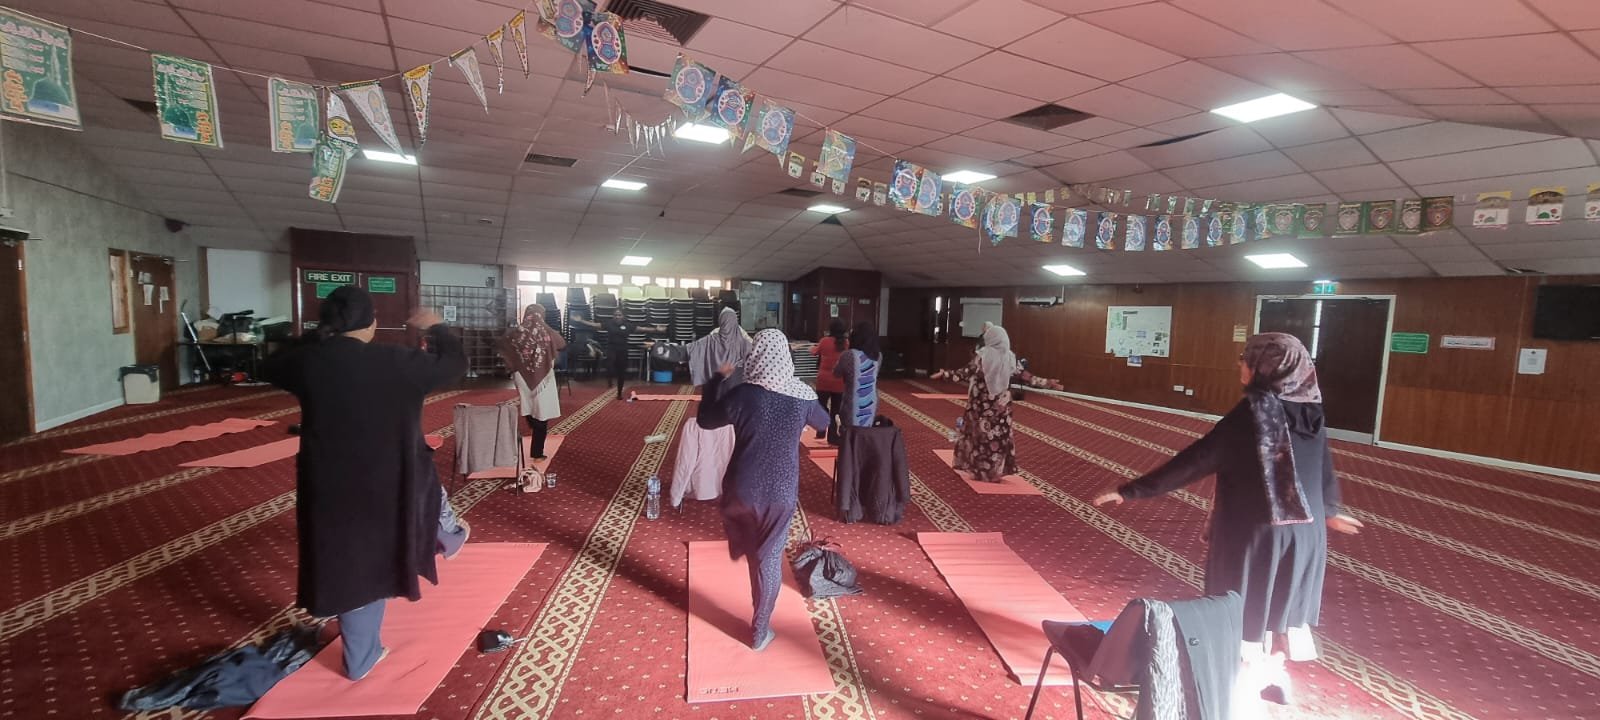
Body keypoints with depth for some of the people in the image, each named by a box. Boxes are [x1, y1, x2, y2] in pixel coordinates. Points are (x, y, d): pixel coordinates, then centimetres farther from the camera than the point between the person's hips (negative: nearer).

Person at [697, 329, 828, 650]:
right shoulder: (802, 396, -8)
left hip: (743, 489, -2)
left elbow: (706, 420, 0)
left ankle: (740, 545, 64)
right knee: (769, 559, 15)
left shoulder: (743, 394, -16)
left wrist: (718, 379, 10)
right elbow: (823, 423, 14)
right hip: (782, 493, 2)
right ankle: (760, 632, 28)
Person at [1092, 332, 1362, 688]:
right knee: (1285, 604, 23)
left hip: (1252, 532, -6)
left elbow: (1193, 461, -23)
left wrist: (1131, 490, -20)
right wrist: (1330, 510, 32)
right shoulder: (1310, 412, -2)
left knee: (1245, 612, 11)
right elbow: (1325, 469, 12)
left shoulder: (1249, 415, -21)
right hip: (1305, 531, 6)